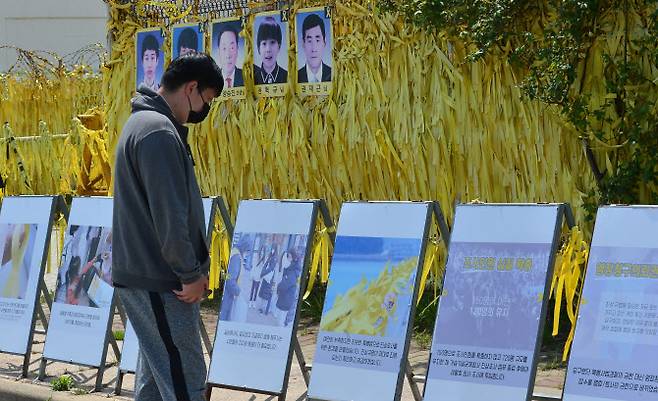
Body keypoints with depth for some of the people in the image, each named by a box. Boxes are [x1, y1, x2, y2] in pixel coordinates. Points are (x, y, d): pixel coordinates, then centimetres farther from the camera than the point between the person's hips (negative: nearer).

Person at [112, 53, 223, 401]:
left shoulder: (145, 123, 16)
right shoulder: (159, 132, -18)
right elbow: (169, 216, -22)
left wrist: (192, 269, 16)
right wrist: (191, 274, -13)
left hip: (147, 277, 11)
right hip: (157, 281, -11)